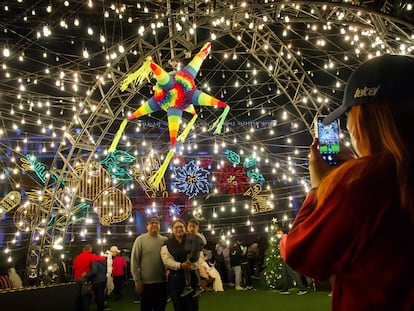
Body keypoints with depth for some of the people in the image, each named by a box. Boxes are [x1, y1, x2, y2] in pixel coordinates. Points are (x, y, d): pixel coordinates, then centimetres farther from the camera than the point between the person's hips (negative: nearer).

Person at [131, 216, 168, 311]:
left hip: (162, 282, 3)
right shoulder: (140, 239, -4)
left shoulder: (165, 240, 5)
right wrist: (137, 281, -8)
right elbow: (134, 261, -5)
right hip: (146, 283, -3)